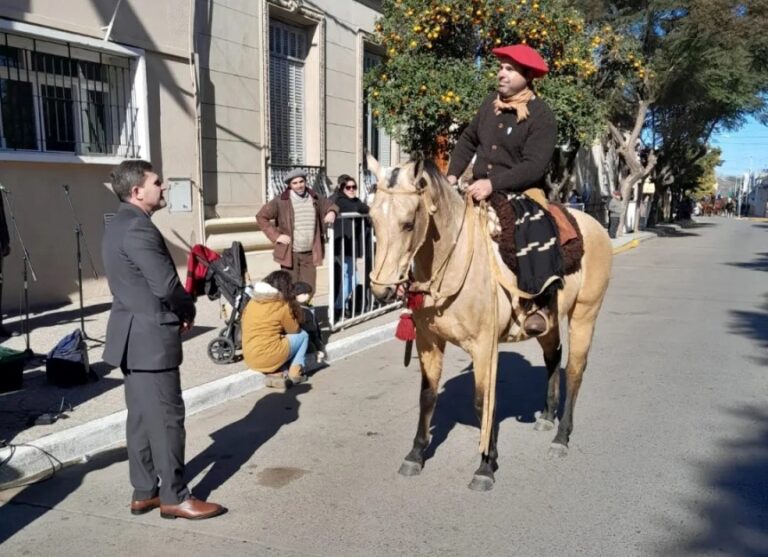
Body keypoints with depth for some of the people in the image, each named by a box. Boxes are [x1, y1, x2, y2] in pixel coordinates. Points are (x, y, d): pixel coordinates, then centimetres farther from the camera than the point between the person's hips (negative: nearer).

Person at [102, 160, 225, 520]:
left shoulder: (120, 225, 14)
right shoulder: (138, 229, -19)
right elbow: (166, 285, -24)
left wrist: (179, 309, 6)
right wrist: (189, 310, -4)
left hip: (135, 335, 10)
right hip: (149, 338, -10)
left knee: (141, 416, 15)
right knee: (167, 417, -2)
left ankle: (144, 492, 24)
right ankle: (175, 498, 8)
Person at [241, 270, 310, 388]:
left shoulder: (253, 301, 7)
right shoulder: (282, 305, -9)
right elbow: (294, 330, 4)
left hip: (249, 358, 6)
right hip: (268, 358, -6)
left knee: (283, 338, 28)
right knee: (303, 335, 13)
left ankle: (275, 373, 9)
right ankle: (294, 373, 8)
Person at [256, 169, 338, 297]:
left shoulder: (315, 199, 7)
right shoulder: (281, 202, -4)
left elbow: (331, 206, 24)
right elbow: (261, 217, -1)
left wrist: (332, 212, -1)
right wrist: (276, 236, -8)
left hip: (310, 254, 4)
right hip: (290, 253, -3)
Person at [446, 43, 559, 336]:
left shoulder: (541, 115, -10)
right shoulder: (490, 103, 9)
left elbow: (535, 166, -20)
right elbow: (468, 140, 20)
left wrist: (493, 183, -31)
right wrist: (452, 174, 5)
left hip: (523, 191, -7)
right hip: (481, 189, 7)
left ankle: (542, 303, -16)